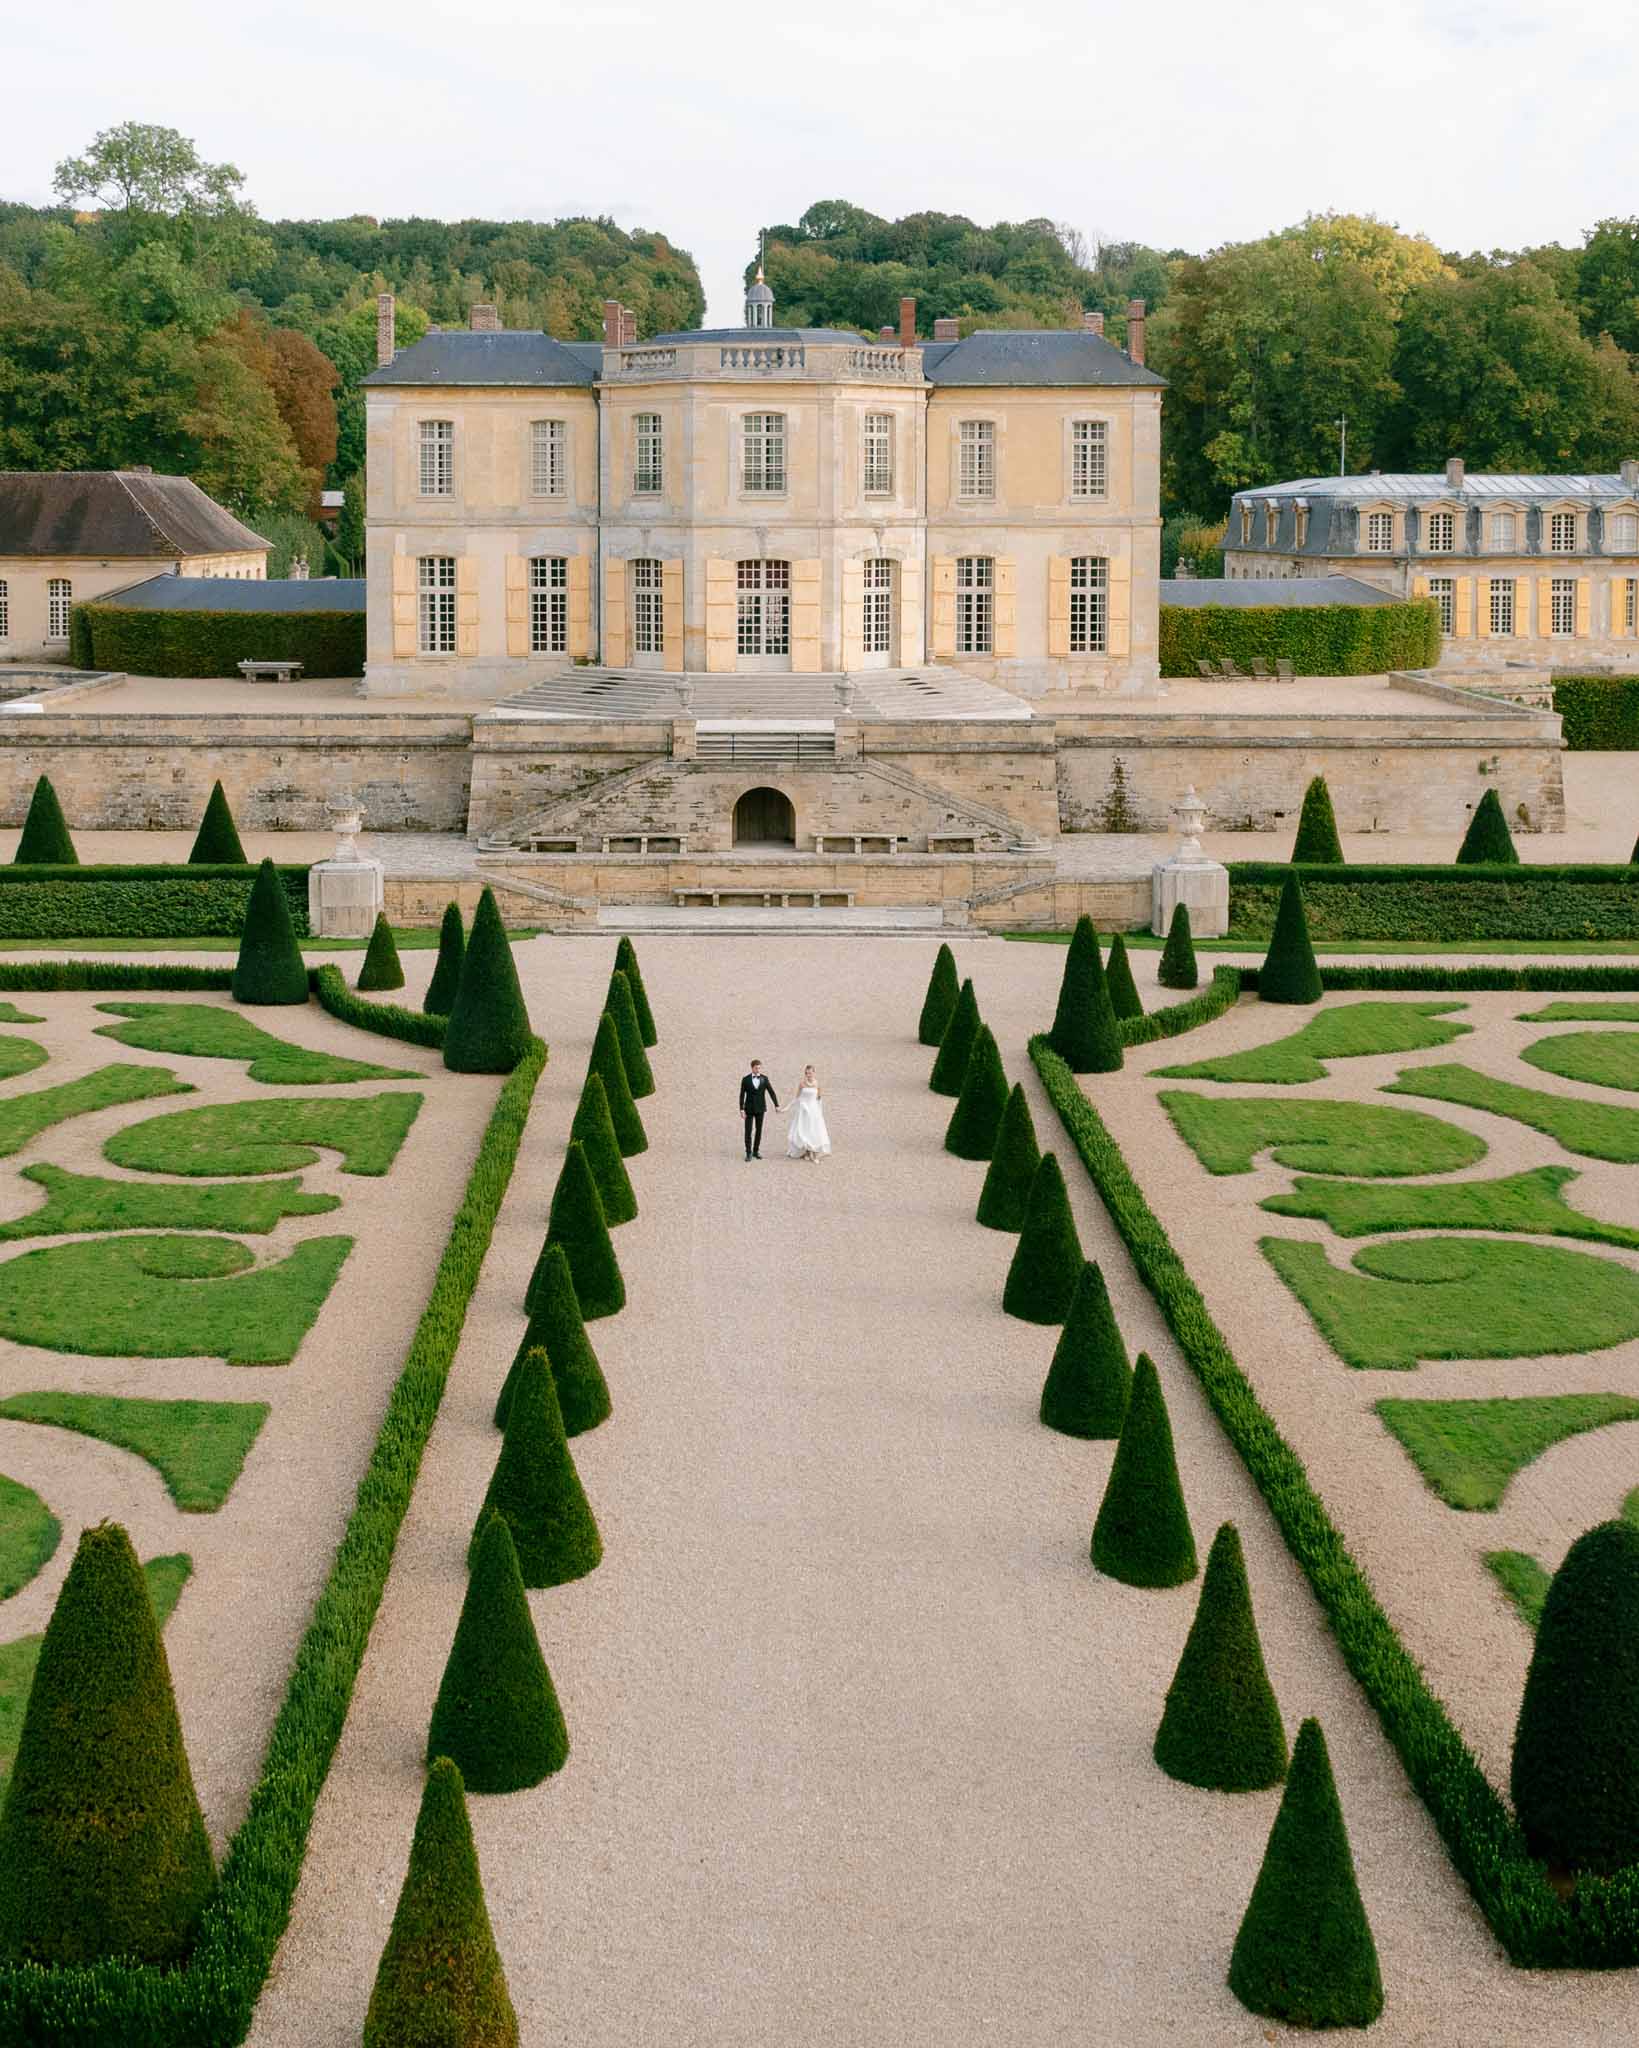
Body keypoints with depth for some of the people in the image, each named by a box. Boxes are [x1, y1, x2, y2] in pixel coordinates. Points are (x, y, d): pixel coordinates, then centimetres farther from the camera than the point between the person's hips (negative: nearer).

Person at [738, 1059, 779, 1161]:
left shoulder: (764, 1079, 1)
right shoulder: (746, 1080, -4)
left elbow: (771, 1092, 1)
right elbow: (742, 1095, -3)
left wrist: (776, 1105, -5)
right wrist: (741, 1109, -8)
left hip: (760, 1108, 2)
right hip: (749, 1109, -2)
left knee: (759, 1130, 8)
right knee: (748, 1131, -5)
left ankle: (756, 1151, 18)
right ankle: (749, 1153, -2)